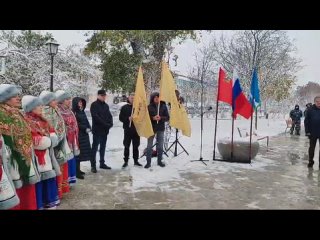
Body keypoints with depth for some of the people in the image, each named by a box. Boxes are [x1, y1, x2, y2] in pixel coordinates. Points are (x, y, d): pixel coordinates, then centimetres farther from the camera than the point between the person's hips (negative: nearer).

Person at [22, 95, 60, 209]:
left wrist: (47, 140, -10)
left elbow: (53, 135, 10)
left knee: (50, 179, 13)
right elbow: (37, 142, -22)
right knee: (39, 182, -2)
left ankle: (50, 202, 26)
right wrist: (50, 140, -8)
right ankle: (39, 205, 11)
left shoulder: (42, 120, 14)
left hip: (47, 155, 8)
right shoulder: (26, 122, -13)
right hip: (38, 158, -8)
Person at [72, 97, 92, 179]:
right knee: (78, 153, -6)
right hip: (78, 135, -8)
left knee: (82, 152, 11)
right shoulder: (73, 112, -10)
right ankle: (77, 172, 0)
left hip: (84, 135, 8)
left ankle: (78, 170, 21)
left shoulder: (82, 112, 15)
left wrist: (89, 128, -2)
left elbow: (86, 121, 15)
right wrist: (85, 129, -15)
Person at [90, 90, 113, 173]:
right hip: (97, 130, -6)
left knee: (103, 147, 12)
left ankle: (102, 163, 21)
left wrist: (110, 123, -6)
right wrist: (106, 124, -17)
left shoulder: (106, 105, 15)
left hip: (105, 130, 7)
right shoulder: (94, 105, -5)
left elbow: (110, 116, 14)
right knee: (95, 147, -3)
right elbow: (96, 117, -15)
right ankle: (93, 165, 2)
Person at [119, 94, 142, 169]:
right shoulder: (124, 107, 3)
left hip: (136, 129, 1)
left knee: (136, 146, 9)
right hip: (127, 129, -1)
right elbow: (121, 118, -1)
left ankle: (136, 161, 19)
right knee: (126, 146, 3)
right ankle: (126, 161, 12)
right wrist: (128, 118, -16)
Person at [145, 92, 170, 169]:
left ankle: (160, 161, 23)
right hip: (151, 128, -1)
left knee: (160, 146, 10)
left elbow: (167, 117, 1)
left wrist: (161, 118, -17)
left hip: (161, 128, 2)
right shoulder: (149, 107, -3)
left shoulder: (163, 106, 2)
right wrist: (153, 118, -18)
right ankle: (148, 162, 10)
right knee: (149, 146, 2)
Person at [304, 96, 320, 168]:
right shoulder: (310, 110, -3)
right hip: (313, 133, -1)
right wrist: (307, 131, -8)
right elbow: (306, 121, -3)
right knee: (312, 148, 10)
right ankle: (311, 161, 21)